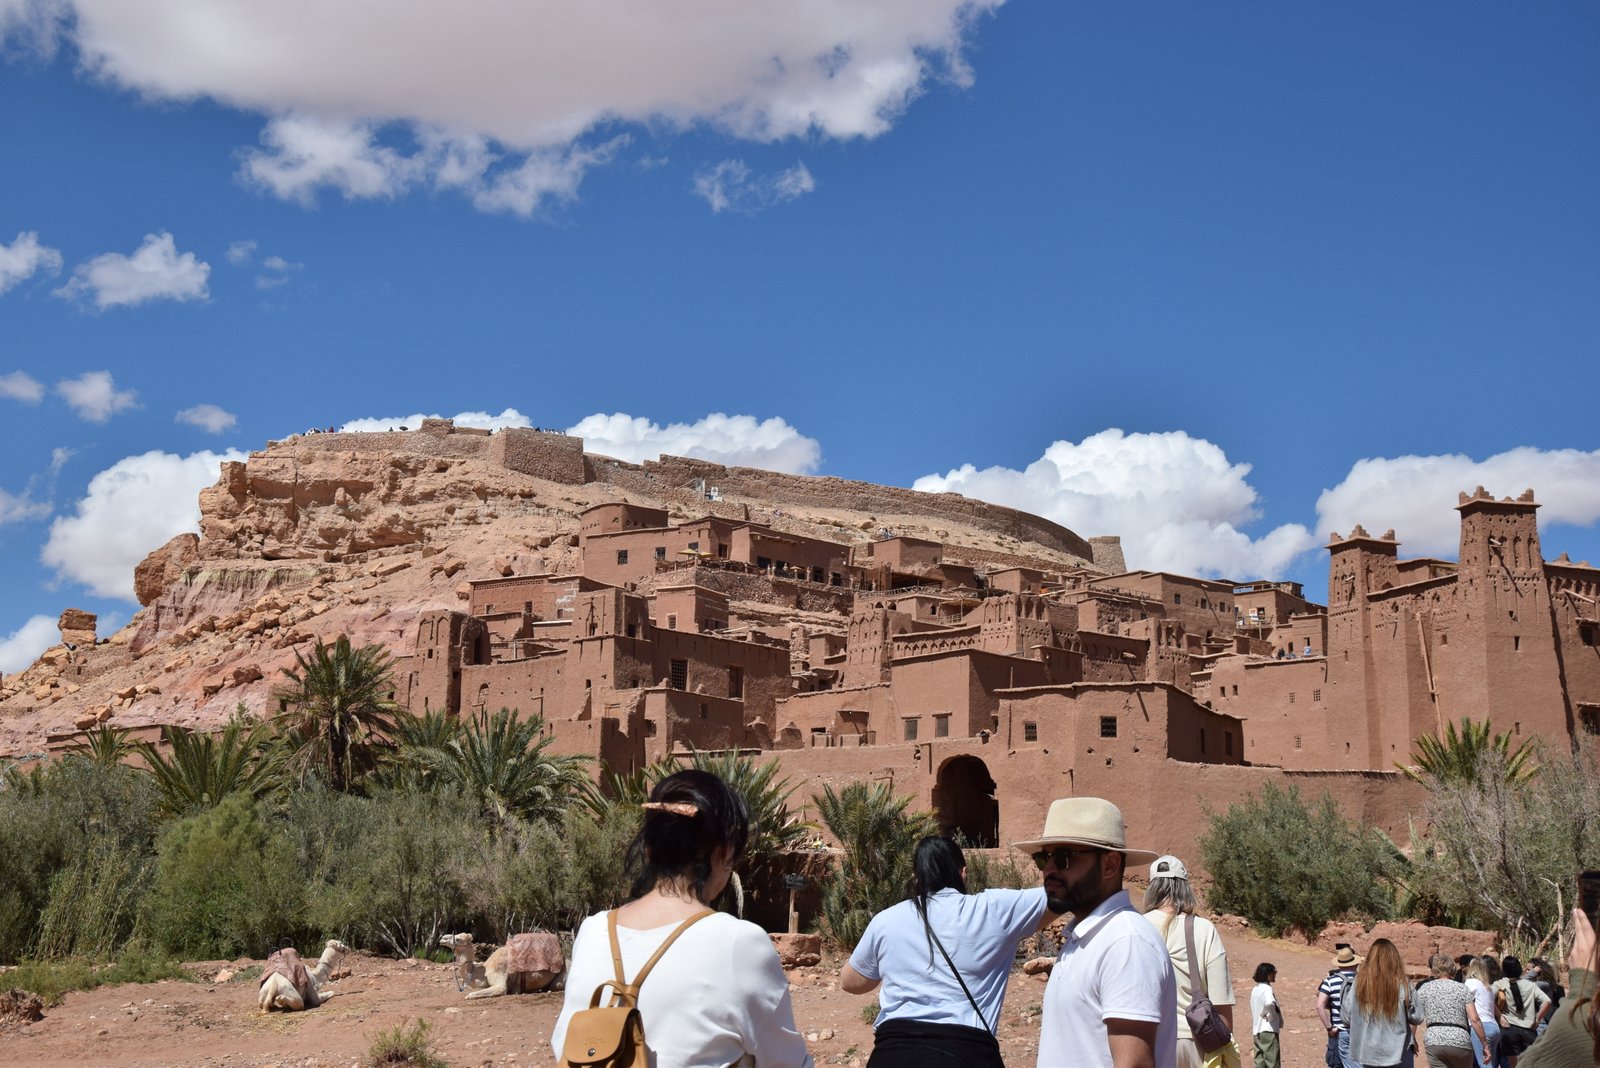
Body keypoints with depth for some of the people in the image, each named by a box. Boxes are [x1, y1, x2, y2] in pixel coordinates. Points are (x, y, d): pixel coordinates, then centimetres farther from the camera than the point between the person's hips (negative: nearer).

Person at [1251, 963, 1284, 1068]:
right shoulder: (1267, 989, -12)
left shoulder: (1255, 990, 16)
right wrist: (1272, 1016, -16)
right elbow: (1269, 1003, -32)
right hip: (1269, 1030, -8)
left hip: (1256, 1030, 8)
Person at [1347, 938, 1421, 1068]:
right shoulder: (1401, 984, -11)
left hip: (1367, 1054, 2)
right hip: (1396, 1052, -2)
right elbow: (1416, 1017, -4)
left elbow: (1346, 1018, -1)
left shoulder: (1359, 982, -7)